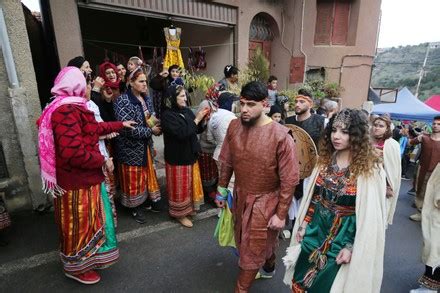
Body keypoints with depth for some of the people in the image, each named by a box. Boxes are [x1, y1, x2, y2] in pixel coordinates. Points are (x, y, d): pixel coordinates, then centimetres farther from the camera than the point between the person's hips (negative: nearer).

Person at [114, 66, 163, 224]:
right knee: (134, 178, 7)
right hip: (131, 149, -7)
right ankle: (136, 207, 27)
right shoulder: (123, 101, -19)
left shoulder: (147, 98, 5)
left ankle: (147, 201, 38)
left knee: (147, 174, 18)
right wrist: (151, 131, -21)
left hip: (145, 146, 7)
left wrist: (157, 126, -6)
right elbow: (127, 128, -27)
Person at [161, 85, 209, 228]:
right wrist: (196, 119, -22)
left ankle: (187, 208, 41)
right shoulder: (167, 115, -17)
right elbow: (181, 133, -27)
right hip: (177, 157, -7)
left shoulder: (186, 111, 2)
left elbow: (197, 130, 8)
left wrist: (203, 119, -9)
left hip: (190, 155, 7)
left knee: (189, 184, 21)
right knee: (180, 187, 8)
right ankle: (179, 214, 27)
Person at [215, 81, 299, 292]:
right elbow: (226, 162, 4)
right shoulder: (234, 126, -8)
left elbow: (289, 180, -17)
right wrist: (222, 190, 10)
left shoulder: (280, 136, -23)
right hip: (240, 196, 6)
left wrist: (281, 214, -13)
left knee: (252, 249, 10)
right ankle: (268, 268, 57)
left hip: (265, 200, -6)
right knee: (244, 240, 26)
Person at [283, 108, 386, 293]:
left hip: (344, 239, -4)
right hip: (315, 232, 5)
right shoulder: (325, 160, 1)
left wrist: (352, 247, -13)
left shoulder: (370, 169, -15)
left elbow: (371, 215, -13)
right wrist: (302, 225, 7)